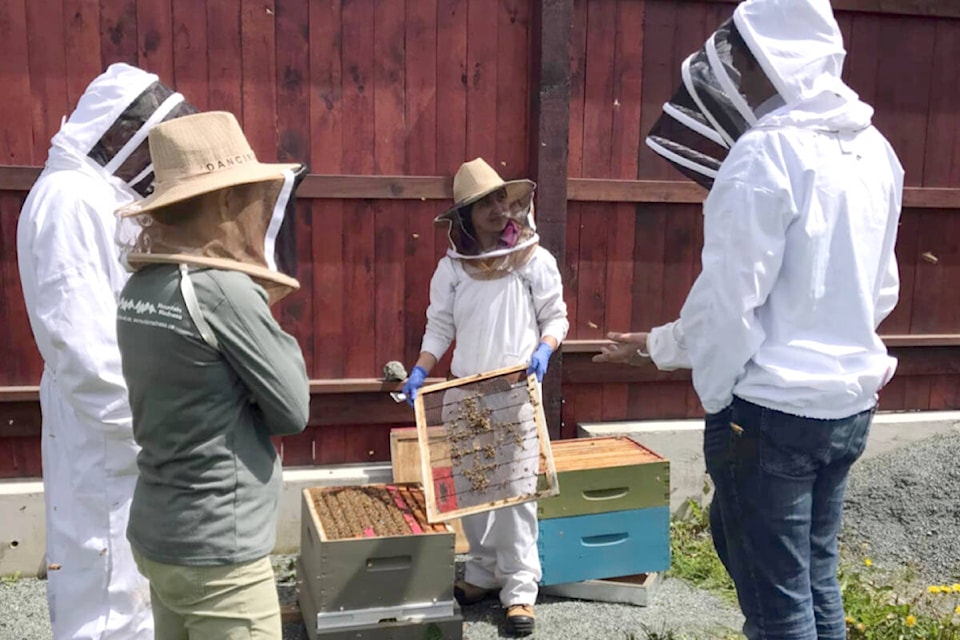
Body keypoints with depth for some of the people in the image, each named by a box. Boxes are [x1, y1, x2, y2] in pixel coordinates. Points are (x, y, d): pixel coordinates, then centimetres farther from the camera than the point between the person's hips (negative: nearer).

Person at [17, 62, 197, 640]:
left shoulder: (105, 199, 15)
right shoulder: (70, 200, -16)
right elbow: (82, 345, -23)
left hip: (131, 436, 10)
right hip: (109, 445, -10)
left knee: (134, 588, 18)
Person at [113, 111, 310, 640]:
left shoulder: (140, 288, 2)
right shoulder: (224, 290, -21)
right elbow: (292, 412, -13)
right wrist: (276, 334, 0)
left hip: (156, 533, 8)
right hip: (217, 550, -8)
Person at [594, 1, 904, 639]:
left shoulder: (766, 151, -16)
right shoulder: (875, 150, 8)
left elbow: (729, 298, -17)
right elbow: (879, 291, 14)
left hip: (774, 409, -8)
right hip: (852, 401, 8)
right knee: (818, 581, 20)